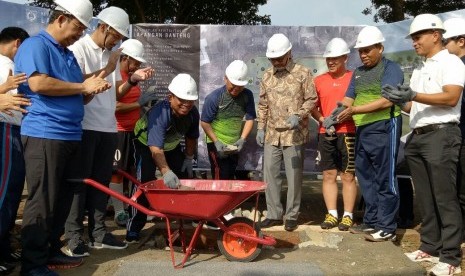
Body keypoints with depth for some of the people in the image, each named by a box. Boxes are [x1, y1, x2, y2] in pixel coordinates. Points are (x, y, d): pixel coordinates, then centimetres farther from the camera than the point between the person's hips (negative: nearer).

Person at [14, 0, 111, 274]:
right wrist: (82, 87, -12)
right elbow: (38, 83, -22)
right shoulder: (35, 45, -5)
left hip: (70, 135, 9)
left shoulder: (69, 54, 21)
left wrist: (92, 89, 4)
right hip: (44, 135, -9)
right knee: (42, 201, -5)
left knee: (63, 198, 13)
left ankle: (52, 251, 25)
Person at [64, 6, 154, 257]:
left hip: (108, 127, 7)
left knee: (102, 181, 10)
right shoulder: (79, 48, -4)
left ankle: (98, 233, 18)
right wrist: (106, 71, -17)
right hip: (84, 127, -7)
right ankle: (73, 236, 7)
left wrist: (132, 80, -2)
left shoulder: (112, 55, 16)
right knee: (79, 180, -1)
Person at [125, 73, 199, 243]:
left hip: (172, 146, 6)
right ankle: (134, 228, -14)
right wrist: (166, 172, -61)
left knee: (185, 179, 4)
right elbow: (155, 148, -49)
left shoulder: (193, 113, -21)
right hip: (147, 144, -6)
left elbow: (191, 138, -2)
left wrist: (188, 160, 2)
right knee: (144, 181, -21)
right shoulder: (159, 113, -40)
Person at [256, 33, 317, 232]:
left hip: (294, 135, -4)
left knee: (294, 176, 2)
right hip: (272, 135, 5)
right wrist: (261, 128, 8)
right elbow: (263, 105, 14)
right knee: (270, 174, 6)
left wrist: (298, 115, -19)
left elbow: (311, 100, -3)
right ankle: (274, 214, 18)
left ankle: (292, 215, 15)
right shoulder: (267, 76, 11)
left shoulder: (302, 73, -3)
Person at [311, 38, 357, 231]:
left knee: (348, 175, 2)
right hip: (325, 134, 3)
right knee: (328, 174, 6)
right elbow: (313, 107, 13)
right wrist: (322, 120, -4)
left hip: (347, 132, -3)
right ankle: (332, 215, 14)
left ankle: (348, 216, 10)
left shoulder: (353, 78, 2)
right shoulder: (319, 80, 11)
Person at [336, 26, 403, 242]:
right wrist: (336, 114, -8)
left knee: (385, 179, -2)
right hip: (362, 129, 8)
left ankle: (387, 227, 5)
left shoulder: (391, 69, -4)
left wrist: (355, 110, -22)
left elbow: (386, 101, -17)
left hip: (384, 127, -8)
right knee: (366, 178, 12)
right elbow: (348, 99, 12)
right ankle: (371, 221, 23)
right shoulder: (358, 72, 18)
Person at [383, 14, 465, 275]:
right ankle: (430, 247, 20)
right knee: (426, 198, 11)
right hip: (417, 137, 8)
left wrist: (413, 95, -21)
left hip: (441, 135, -8)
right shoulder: (419, 69, 21)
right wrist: (401, 101, 0)